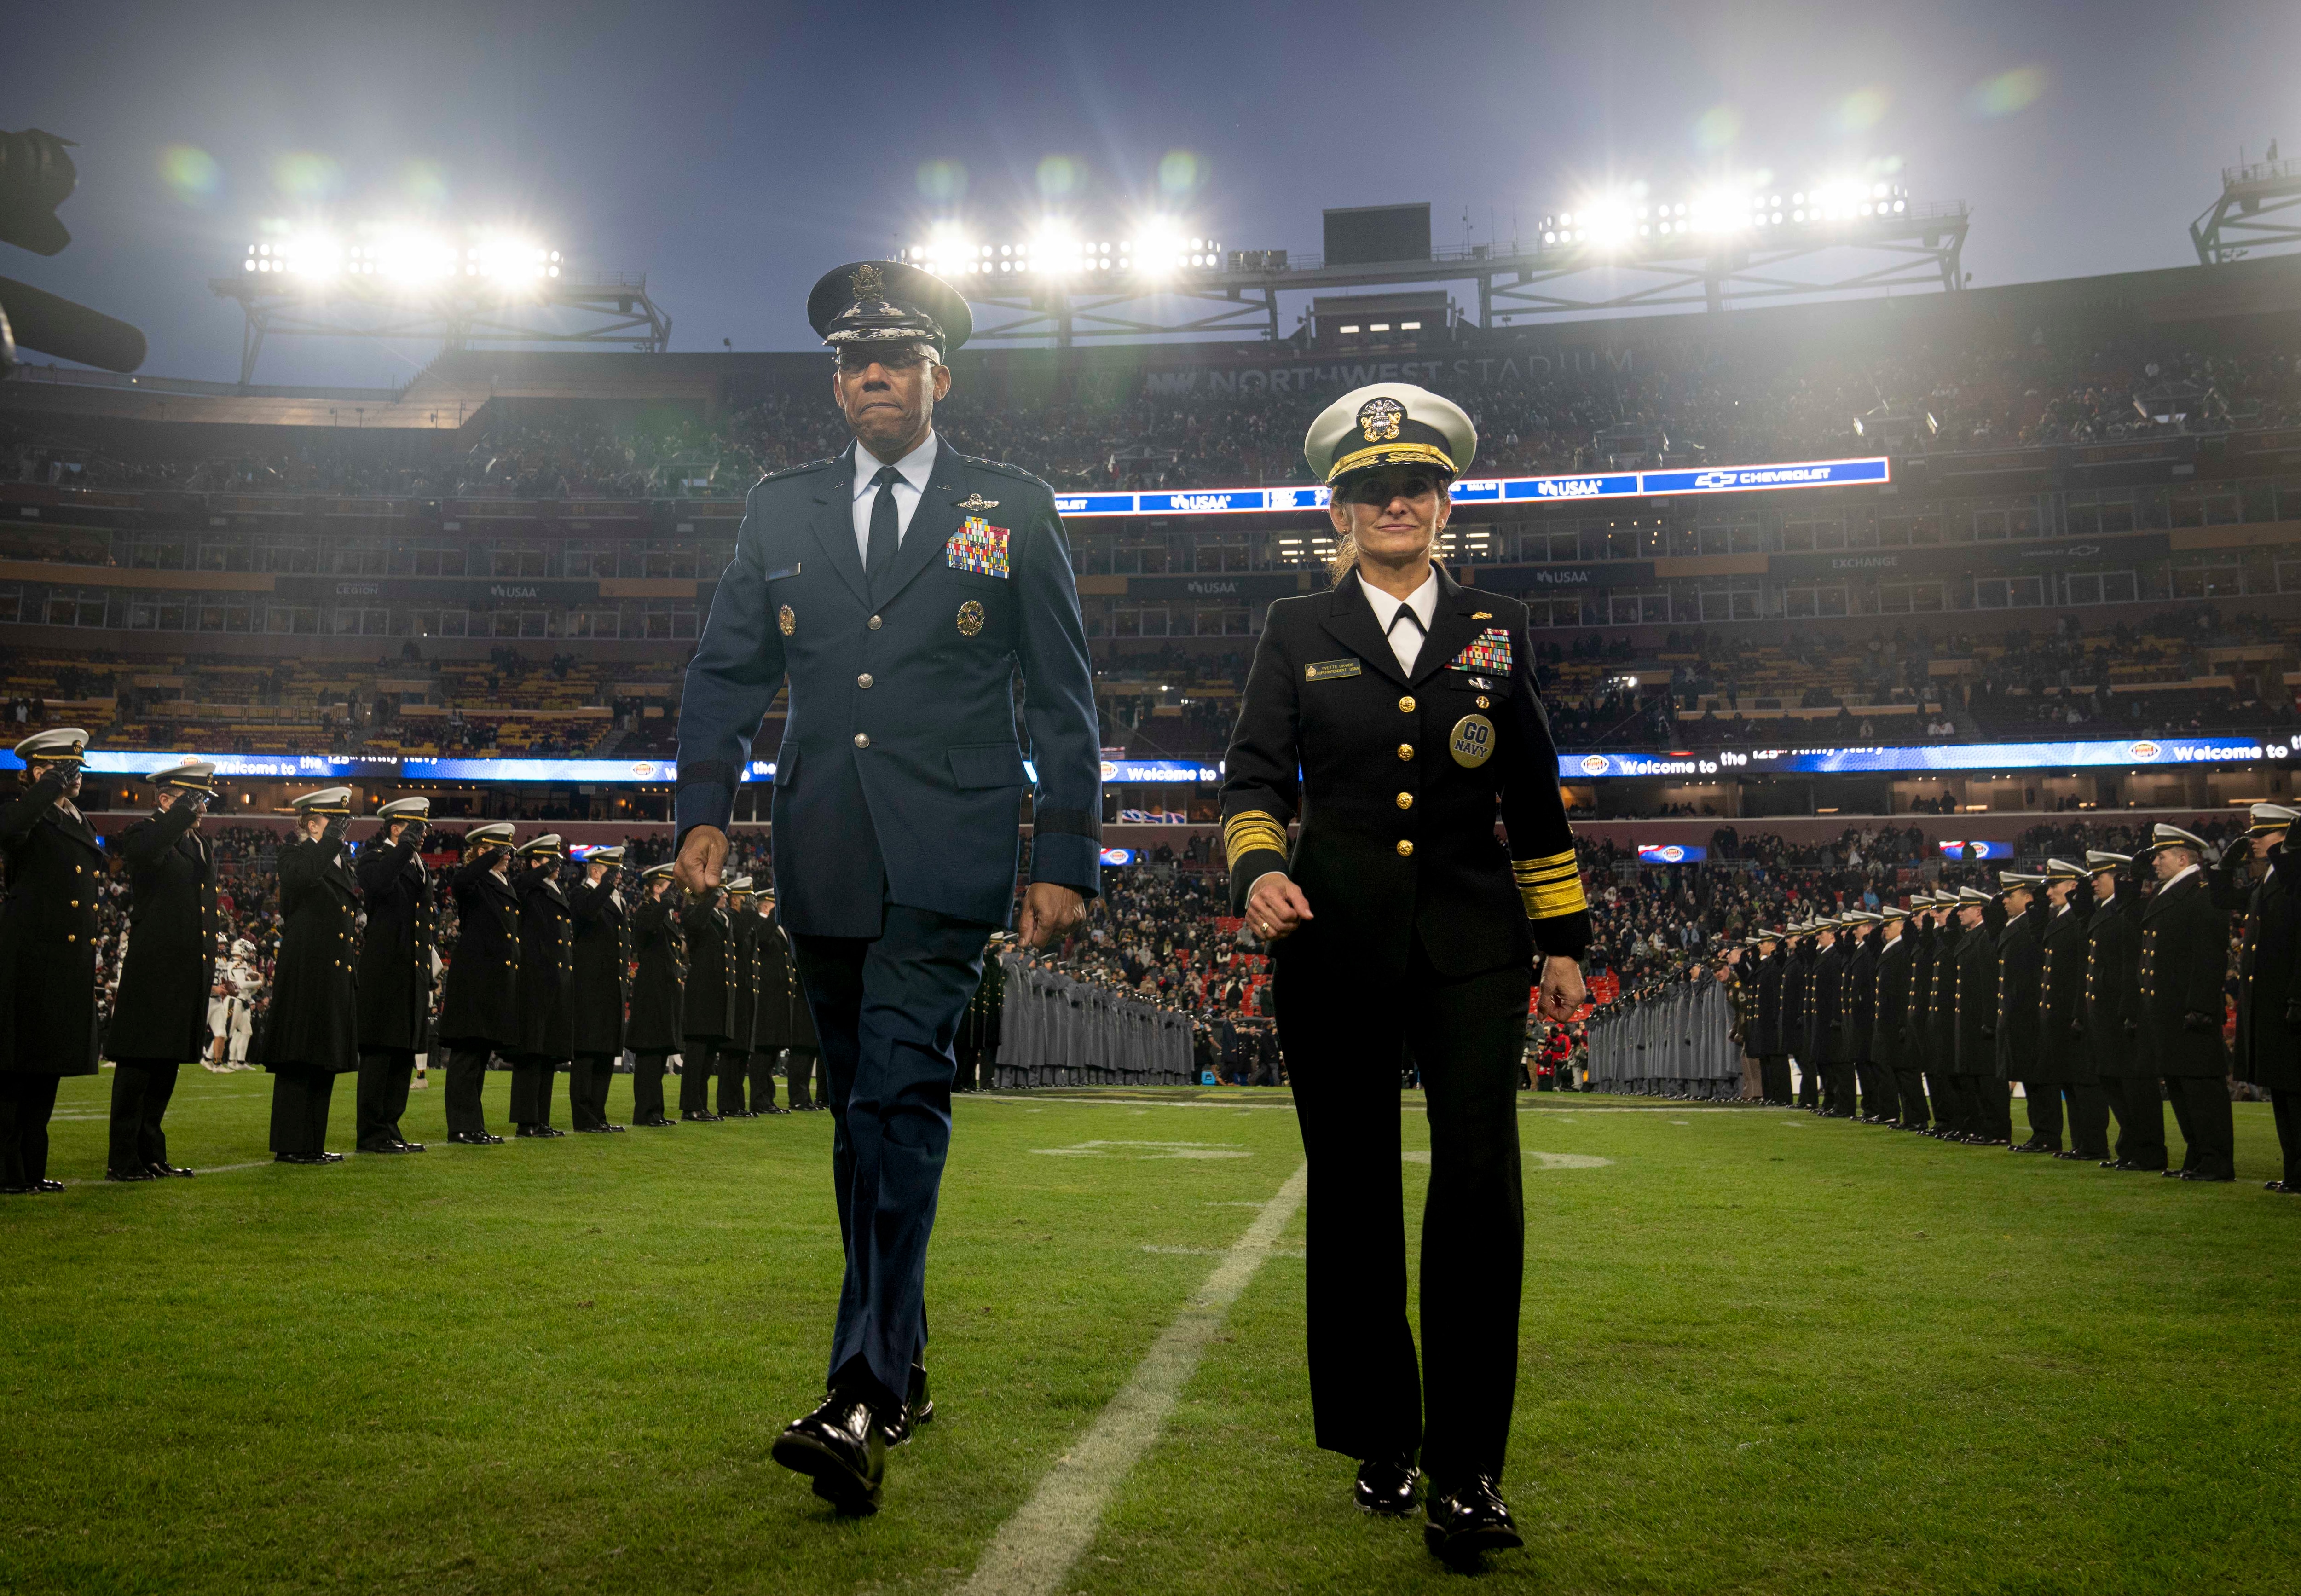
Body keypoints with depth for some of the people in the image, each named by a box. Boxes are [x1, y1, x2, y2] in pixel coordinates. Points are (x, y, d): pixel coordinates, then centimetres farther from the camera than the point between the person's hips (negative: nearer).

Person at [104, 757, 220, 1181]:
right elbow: (145, 850, -33)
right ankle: (122, 1159, 2)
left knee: (167, 1066, 12)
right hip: (153, 970, -8)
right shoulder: (146, 833, -5)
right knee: (138, 1065, -3)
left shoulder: (200, 844, 19)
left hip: (191, 976, 8)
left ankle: (151, 1154, 19)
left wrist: (209, 967, 20)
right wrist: (186, 808, -27)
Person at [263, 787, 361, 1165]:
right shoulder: (296, 855, -4)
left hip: (337, 979, 8)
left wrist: (353, 975, 19)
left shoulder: (340, 863, 19)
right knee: (299, 1062, -5)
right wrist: (329, 840, -25)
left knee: (325, 1062, 10)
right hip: (305, 976, -8)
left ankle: (313, 1144, 16)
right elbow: (300, 877, -30)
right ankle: (290, 1146, -1)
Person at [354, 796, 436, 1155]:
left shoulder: (419, 866, 20)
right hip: (384, 973, -9)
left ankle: (389, 1128, 18)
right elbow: (379, 882, -28)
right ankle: (372, 1134, -2)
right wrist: (406, 845, -24)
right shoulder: (374, 858, -4)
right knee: (380, 1052, -6)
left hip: (414, 974, 9)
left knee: (404, 1054, 11)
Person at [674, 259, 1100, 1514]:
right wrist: (703, 807, 0)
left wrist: (1064, 857, 0)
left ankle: (864, 1396, -16)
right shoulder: (779, 513, 14)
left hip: (943, 866, -4)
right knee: (859, 1108, 11)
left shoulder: (1012, 512, 6)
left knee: (899, 1098, -16)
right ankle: (902, 1366, 24)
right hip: (821, 865, 4)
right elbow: (724, 674, 14)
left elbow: (1061, 698, 5)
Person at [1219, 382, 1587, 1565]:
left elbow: (1535, 800, 13)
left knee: (1479, 1180, -12)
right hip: (1335, 941, 0)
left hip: (1469, 941, 0)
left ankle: (1466, 1465, -1)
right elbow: (1254, 777, 1)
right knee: (1354, 1192, 6)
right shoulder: (1298, 632, 8)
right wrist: (1257, 868, -20)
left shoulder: (1496, 627, 11)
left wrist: (1563, 938, 10)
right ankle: (1380, 1444, 23)